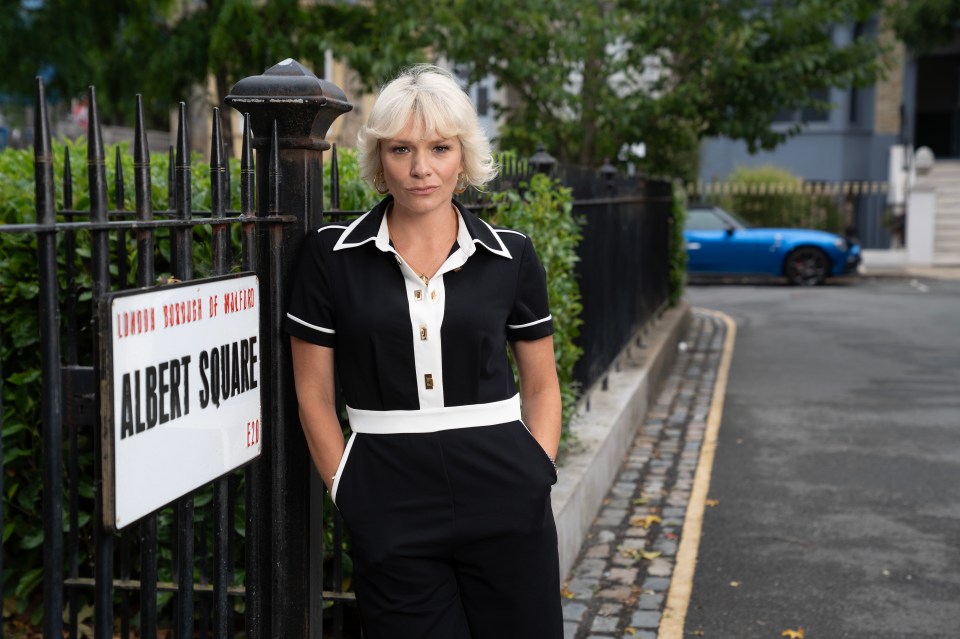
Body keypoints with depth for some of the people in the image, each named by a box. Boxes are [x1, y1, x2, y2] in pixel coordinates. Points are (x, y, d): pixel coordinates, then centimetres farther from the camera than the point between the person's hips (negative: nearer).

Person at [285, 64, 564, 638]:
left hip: (504, 503, 1)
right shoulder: (334, 256, -1)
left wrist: (536, 480, 0)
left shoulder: (510, 256, 1)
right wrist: (347, 492, -1)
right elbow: (314, 393, 4)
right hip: (389, 514, -1)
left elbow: (541, 385, 10)